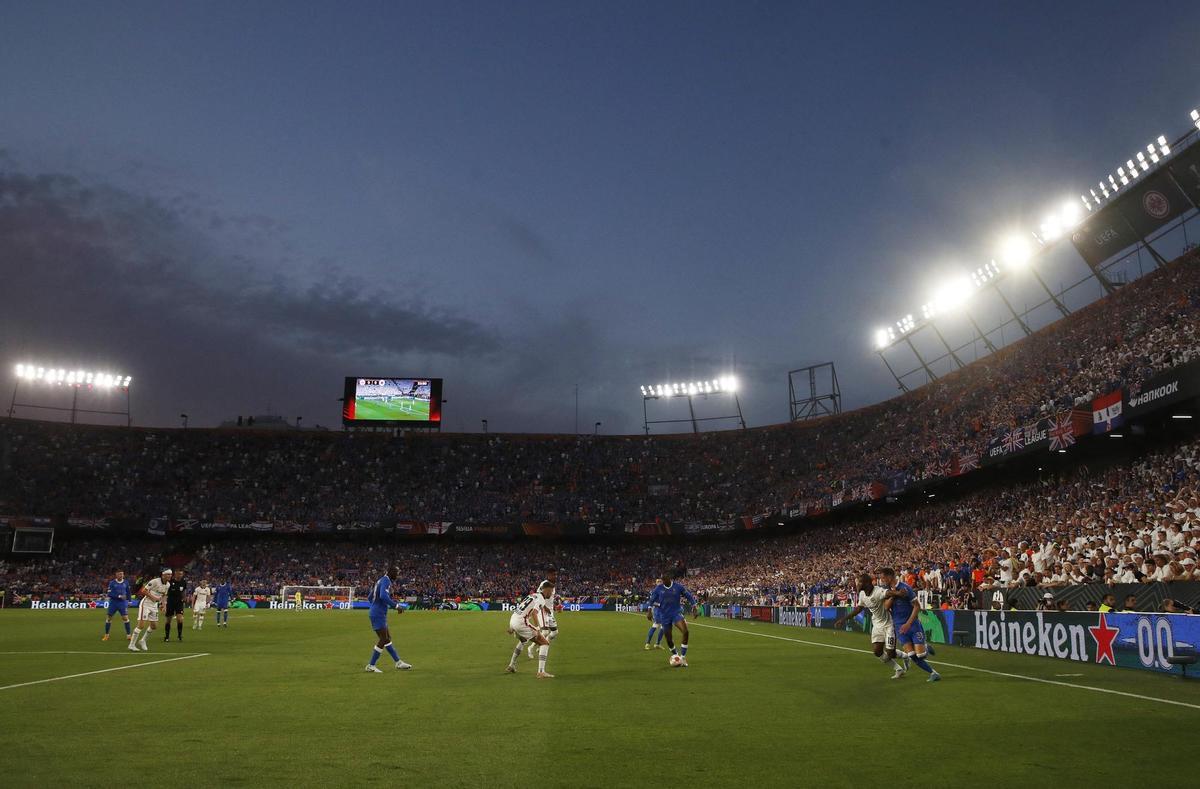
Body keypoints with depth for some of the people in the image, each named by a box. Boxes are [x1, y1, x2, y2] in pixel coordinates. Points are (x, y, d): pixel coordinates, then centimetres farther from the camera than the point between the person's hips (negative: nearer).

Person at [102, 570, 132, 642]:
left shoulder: (126, 583, 3)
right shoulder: (112, 583, -6)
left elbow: (128, 592, 12)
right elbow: (110, 594, -12)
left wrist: (128, 601, 8)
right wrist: (119, 596, -21)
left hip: (123, 603, 1)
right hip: (113, 602, -1)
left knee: (125, 618, -8)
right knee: (109, 618, 6)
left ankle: (128, 635, -2)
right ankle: (106, 635, 23)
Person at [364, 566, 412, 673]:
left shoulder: (380, 581, 17)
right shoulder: (386, 581, -13)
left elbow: (369, 598, 23)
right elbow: (383, 596, -29)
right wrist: (396, 606, -24)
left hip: (379, 614, 10)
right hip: (379, 615, -10)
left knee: (387, 638, 13)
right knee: (384, 639, -6)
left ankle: (398, 662, 20)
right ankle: (371, 666, 0)